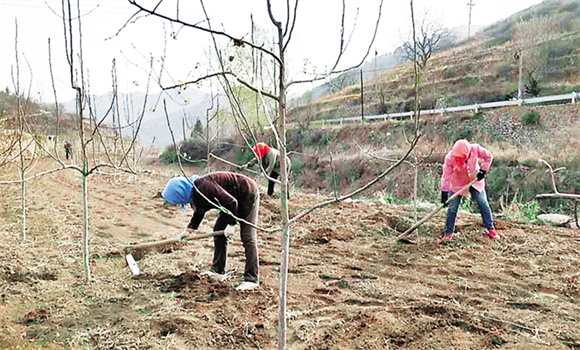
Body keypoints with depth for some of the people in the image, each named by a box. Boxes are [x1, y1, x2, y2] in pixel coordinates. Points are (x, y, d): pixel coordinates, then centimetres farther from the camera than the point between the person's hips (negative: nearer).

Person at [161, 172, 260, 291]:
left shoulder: (204, 187, -32)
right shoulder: (195, 194, -2)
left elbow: (231, 202, -30)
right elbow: (199, 212, 19)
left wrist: (231, 224, -21)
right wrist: (191, 228, 12)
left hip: (248, 194, -10)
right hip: (237, 198, 10)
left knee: (247, 237, -12)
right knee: (218, 230, 8)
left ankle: (252, 279, -7)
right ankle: (218, 271, 17)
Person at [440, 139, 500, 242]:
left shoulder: (475, 149, -25)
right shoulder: (450, 157, -29)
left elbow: (489, 156, -6)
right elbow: (446, 175, -22)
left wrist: (483, 170, -13)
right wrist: (444, 191, -24)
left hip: (475, 181, 2)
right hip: (457, 185, -2)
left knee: (483, 204, 4)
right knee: (452, 208, -4)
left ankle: (490, 229, 20)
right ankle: (449, 233, 8)